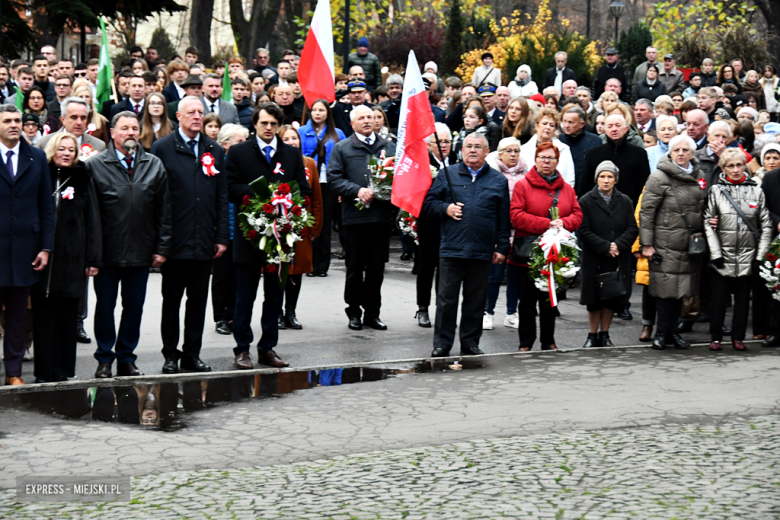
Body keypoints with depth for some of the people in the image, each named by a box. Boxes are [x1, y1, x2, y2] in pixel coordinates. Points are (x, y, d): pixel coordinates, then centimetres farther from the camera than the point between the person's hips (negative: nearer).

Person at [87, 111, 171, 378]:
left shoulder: (155, 165, 7)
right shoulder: (95, 165, -2)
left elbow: (164, 211, 7)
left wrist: (162, 248, 2)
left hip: (141, 252, 3)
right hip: (107, 252, -3)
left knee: (134, 307, 9)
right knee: (105, 306, 6)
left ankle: (126, 358, 21)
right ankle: (105, 359, 17)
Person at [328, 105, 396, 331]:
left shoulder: (389, 147, 14)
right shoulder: (342, 148, 6)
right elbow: (334, 177, -3)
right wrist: (357, 191, -15)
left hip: (382, 216, 2)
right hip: (354, 216, -2)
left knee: (377, 267, 4)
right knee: (355, 267, 4)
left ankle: (372, 312, 12)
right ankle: (354, 312, 13)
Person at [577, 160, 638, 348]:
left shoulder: (625, 202, 8)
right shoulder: (586, 201, -1)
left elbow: (632, 229, 3)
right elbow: (584, 231, -7)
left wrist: (618, 245, -14)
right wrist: (605, 247, -14)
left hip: (619, 260, 3)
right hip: (594, 260, -2)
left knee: (612, 298, 5)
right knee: (594, 298, 2)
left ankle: (605, 334, 17)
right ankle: (593, 335, 13)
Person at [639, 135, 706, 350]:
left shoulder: (698, 177, 11)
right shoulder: (659, 178, -7)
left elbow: (702, 209, 22)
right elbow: (646, 212, -8)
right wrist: (647, 244, -11)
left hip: (689, 245, 5)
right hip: (665, 243, -5)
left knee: (681, 288, 8)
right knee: (666, 287, -5)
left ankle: (672, 331, 18)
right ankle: (662, 332, 6)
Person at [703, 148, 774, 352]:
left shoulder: (756, 191, 5)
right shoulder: (716, 190, 1)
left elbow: (766, 226, 5)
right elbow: (708, 224, -3)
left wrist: (760, 255, -1)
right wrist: (715, 253, -10)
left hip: (747, 256, 1)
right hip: (723, 257, -1)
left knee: (743, 298, 7)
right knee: (718, 298, 3)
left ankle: (738, 337, 17)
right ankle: (716, 337, 14)